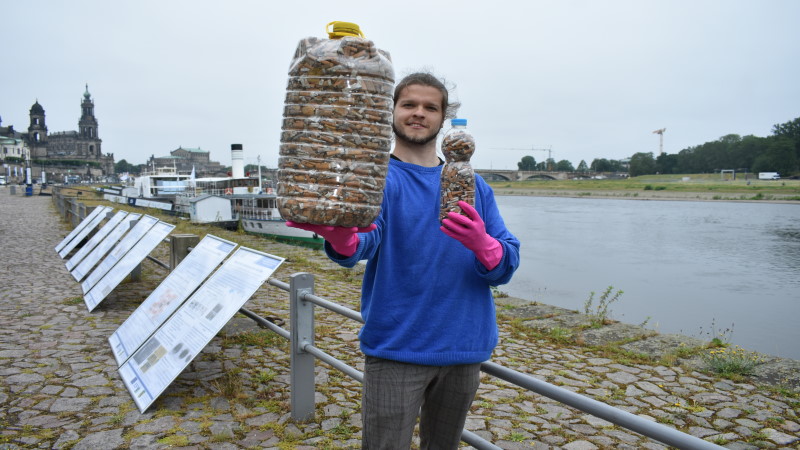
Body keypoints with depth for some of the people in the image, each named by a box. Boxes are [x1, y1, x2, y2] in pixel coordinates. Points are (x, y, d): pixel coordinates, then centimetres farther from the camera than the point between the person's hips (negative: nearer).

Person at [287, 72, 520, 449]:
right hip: (396, 348, -4)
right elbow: (366, 238, -26)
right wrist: (342, 239, -50)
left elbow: (507, 264, -1)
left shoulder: (472, 184, 7)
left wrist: (482, 244, -24)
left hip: (464, 347, 5)